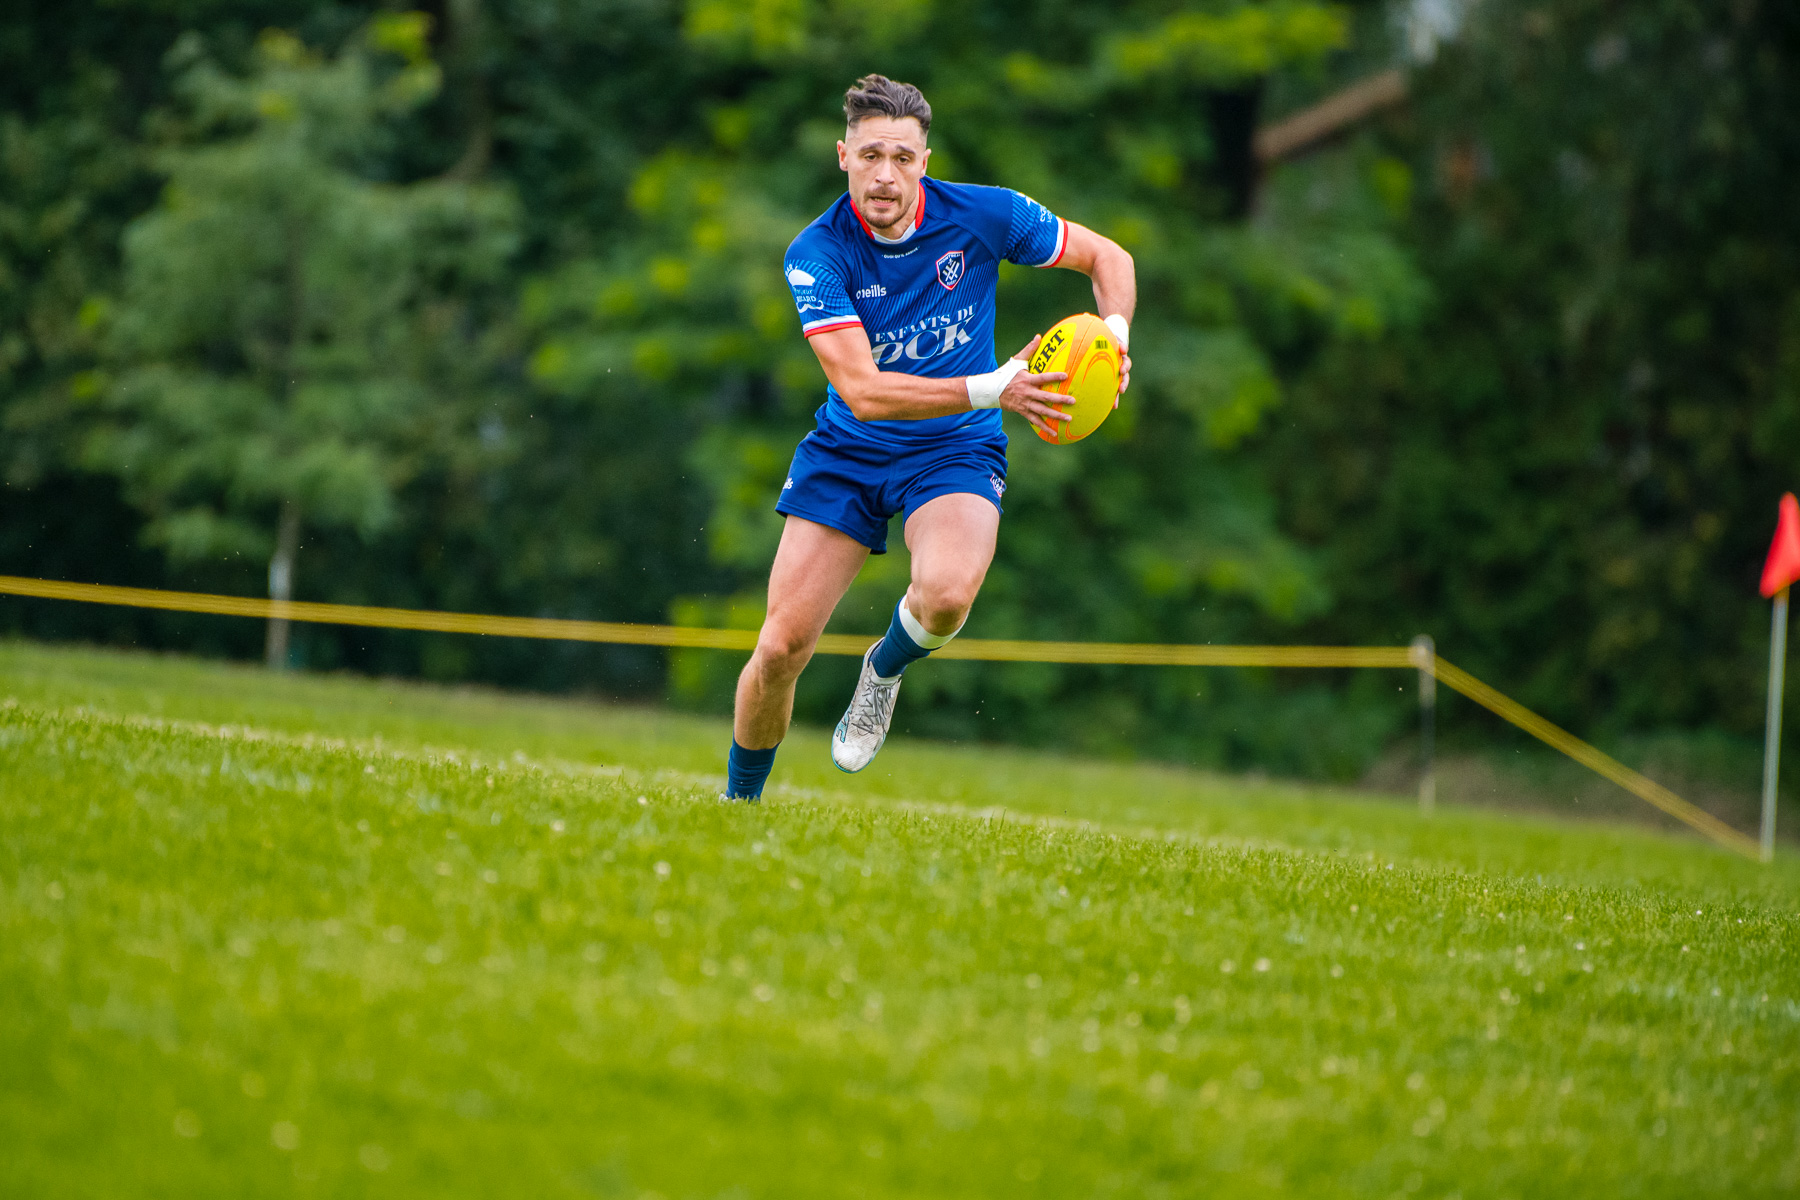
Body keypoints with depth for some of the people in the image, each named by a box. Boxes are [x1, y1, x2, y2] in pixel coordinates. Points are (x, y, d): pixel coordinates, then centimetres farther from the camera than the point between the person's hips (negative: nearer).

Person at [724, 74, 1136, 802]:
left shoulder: (980, 216, -14)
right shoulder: (817, 254, -18)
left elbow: (1107, 257, 0)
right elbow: (862, 392, -27)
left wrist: (1114, 335, -22)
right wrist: (991, 389, -38)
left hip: (955, 452, 0)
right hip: (847, 453, 0)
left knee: (946, 593, -33)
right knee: (781, 649, -6)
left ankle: (886, 668, 4)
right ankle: (738, 803, 22)